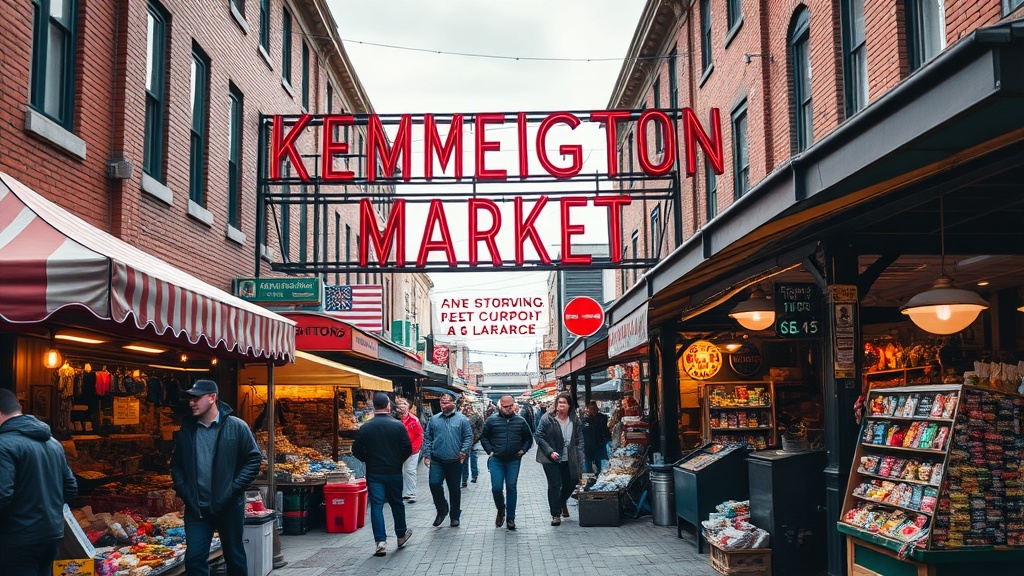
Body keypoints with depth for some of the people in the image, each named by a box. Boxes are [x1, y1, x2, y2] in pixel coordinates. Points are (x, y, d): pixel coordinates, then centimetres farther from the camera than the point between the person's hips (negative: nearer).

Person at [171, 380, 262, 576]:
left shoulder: (236, 426, -6)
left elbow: (254, 459, -5)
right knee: (194, 558, -2)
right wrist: (182, 490, 0)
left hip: (229, 507, -2)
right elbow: (176, 465, 14)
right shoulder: (186, 430, 5)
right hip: (196, 508, 3)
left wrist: (234, 488, -12)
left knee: (235, 558, 10)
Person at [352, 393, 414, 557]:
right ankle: (401, 535, 31)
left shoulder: (365, 427, -5)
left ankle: (381, 542, -5)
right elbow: (408, 448, -7)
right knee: (397, 503, 16)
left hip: (373, 473, 0)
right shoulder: (398, 426, -8)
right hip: (394, 472, 0)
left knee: (376, 505, 2)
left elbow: (356, 450, -3)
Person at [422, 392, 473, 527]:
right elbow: (427, 438, 9)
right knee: (434, 484, -11)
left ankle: (455, 516, 22)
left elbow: (468, 437, -2)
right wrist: (426, 455, 1)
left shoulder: (461, 419, -1)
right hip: (437, 461, 2)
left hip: (455, 461, -1)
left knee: (454, 489, 8)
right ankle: (442, 510, 13)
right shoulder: (434, 419, 6)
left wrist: (464, 451, -14)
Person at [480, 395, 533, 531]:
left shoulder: (521, 421, 4)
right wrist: (490, 451, 0)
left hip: (513, 460, 1)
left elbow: (529, 438, 16)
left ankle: (511, 518, 12)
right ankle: (501, 510, 22)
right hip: (496, 460, -1)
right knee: (496, 487, -7)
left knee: (511, 488, 4)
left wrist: (523, 450, 2)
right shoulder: (492, 421, 0)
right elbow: (483, 437, 10)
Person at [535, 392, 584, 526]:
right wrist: (550, 452, -15)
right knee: (555, 484, -4)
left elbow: (579, 439, 9)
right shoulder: (547, 418, -8)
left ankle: (562, 502, 41)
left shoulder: (575, 420, 3)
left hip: (569, 459, 4)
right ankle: (555, 515, 7)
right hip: (551, 459, -4)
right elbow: (539, 437, -6)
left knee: (572, 481, 10)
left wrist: (579, 458, 0)